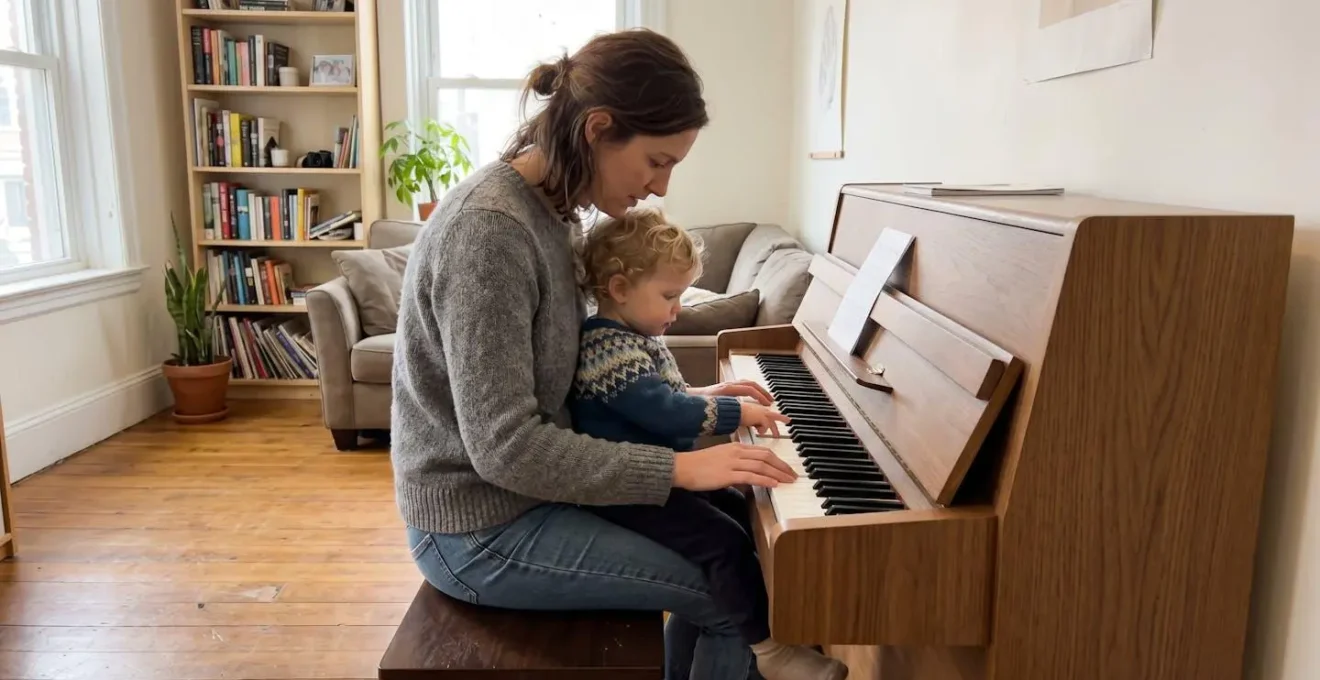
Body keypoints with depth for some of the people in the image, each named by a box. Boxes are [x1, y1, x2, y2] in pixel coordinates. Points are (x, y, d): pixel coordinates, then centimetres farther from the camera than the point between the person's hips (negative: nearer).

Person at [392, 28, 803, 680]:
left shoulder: (546, 209, 4)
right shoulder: (488, 228, -26)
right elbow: (505, 447, -28)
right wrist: (679, 467, -27)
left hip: (526, 487, 9)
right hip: (481, 530, -9)